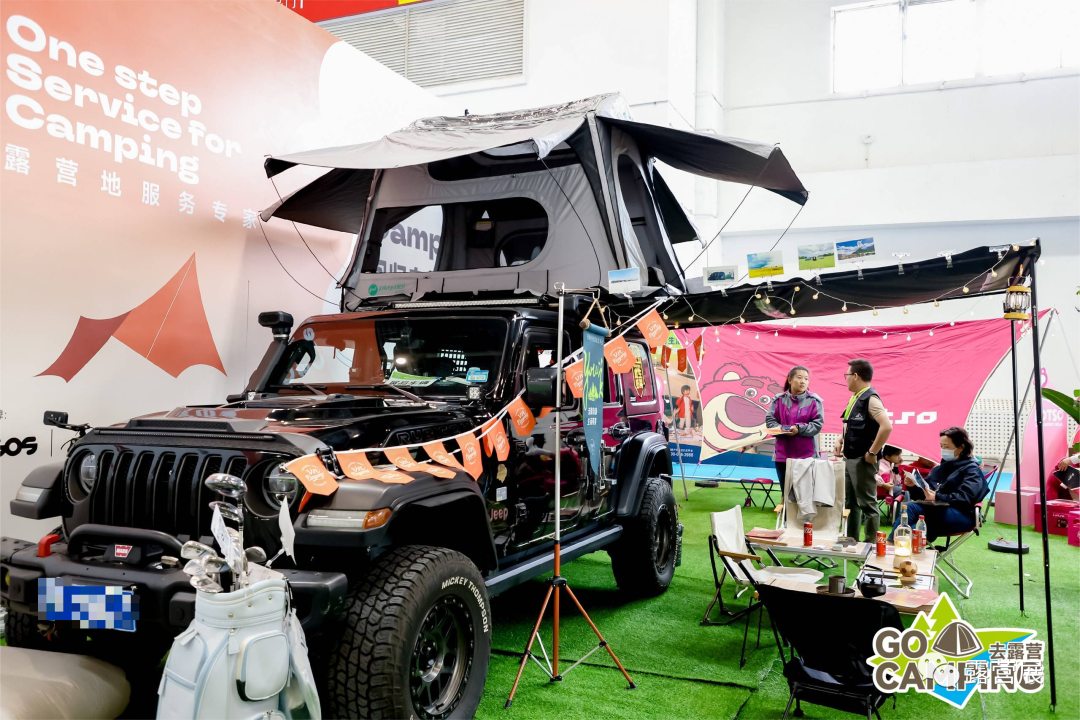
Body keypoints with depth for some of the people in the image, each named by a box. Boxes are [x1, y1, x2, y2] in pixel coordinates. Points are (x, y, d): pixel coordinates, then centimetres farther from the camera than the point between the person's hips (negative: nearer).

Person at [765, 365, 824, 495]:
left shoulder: (814, 401, -2)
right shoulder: (779, 399, 4)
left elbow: (818, 424, -6)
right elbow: (770, 419, 5)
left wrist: (799, 429, -19)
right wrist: (778, 428, -16)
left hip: (806, 454, -2)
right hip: (783, 453, 3)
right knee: (785, 489, 10)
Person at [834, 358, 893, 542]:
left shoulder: (870, 399, -16)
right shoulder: (855, 397, 11)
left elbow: (887, 426, -29)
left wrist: (872, 452, -23)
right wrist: (841, 439, 8)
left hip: (863, 460, -10)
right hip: (849, 458, 10)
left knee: (867, 504, 0)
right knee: (850, 502, 16)